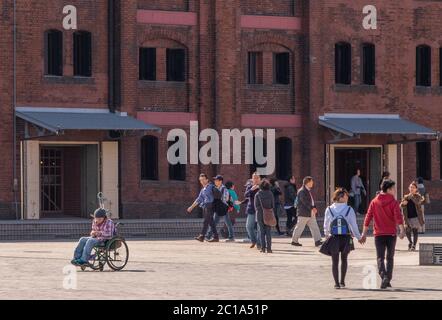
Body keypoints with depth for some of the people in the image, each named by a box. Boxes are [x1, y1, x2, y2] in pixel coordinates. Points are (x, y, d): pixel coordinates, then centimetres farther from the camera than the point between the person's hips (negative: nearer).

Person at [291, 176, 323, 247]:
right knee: (299, 227, 1)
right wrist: (312, 208, -25)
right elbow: (305, 201, -22)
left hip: (311, 213, 9)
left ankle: (317, 241, -1)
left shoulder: (309, 191, 16)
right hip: (303, 213, -9)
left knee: (314, 227, 2)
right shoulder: (302, 191, -14)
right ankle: (294, 241, 11)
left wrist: (314, 208, 4)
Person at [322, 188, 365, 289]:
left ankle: (337, 283, 2)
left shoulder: (329, 210, -3)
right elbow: (354, 225, -6)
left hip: (333, 238, 0)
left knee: (335, 261, 8)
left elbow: (326, 225, 6)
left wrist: (326, 234, 26)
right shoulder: (349, 210, -8)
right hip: (346, 239, 0)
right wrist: (359, 237, 7)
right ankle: (342, 281, 18)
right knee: (344, 259, 17)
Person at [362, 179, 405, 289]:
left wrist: (364, 232, 6)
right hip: (391, 234, -1)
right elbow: (398, 217, -18)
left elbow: (368, 217, 2)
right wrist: (402, 230, -24)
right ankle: (388, 280, 10)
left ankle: (384, 276, -21)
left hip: (379, 234, 1)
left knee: (380, 258, 2)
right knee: (390, 258, 12)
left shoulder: (374, 202, 3)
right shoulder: (393, 202, -5)